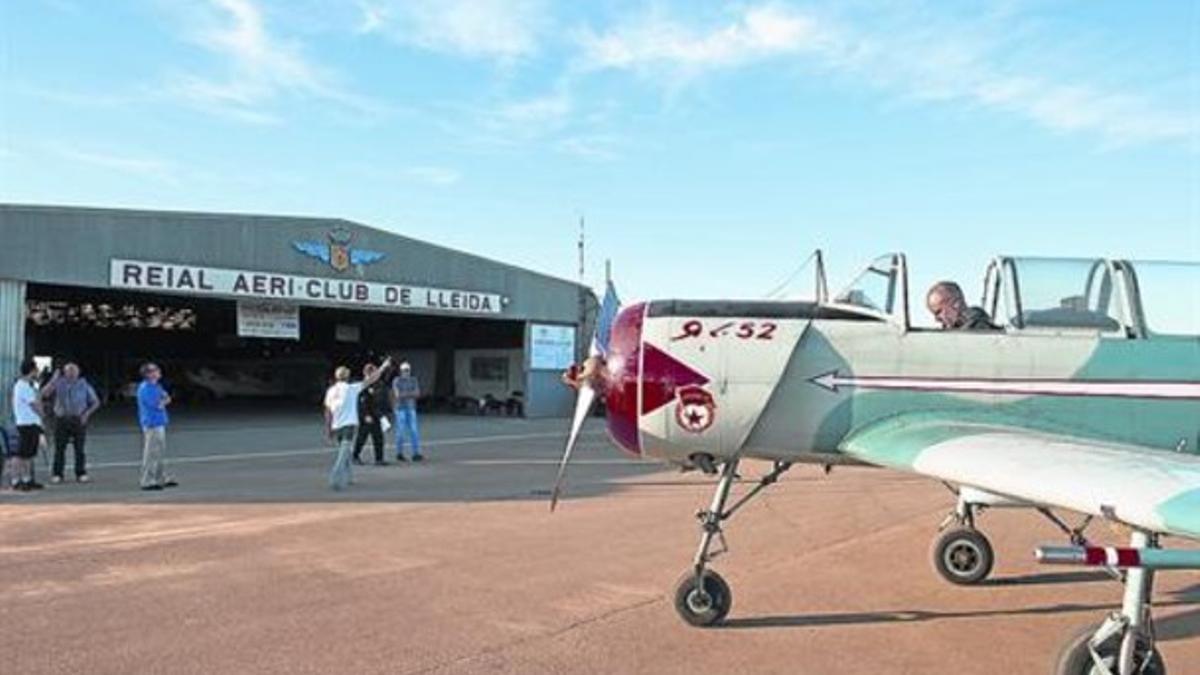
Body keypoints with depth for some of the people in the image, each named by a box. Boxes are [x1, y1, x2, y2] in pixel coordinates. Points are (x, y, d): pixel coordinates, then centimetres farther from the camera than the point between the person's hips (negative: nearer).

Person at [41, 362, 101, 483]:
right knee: (59, 448, -1)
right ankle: (57, 474, 6)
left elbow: (95, 402, 9)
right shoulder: (58, 384, 5)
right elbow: (44, 394, -10)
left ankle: (81, 474, 5)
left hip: (78, 420, 0)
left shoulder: (84, 385, 6)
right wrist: (53, 380, -13)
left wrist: (87, 414, -5)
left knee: (79, 449, -1)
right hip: (61, 419, 0)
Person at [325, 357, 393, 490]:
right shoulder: (352, 388, -5)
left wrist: (328, 430, 13)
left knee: (343, 452, 22)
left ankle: (347, 476, 29)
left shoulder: (330, 391, 5)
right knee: (344, 453, -8)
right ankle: (336, 478, -20)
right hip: (350, 425, -5)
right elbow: (370, 380, -1)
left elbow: (327, 412, 6)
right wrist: (383, 367, 9)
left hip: (336, 427, 5)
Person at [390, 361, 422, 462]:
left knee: (414, 431, -2)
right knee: (400, 431, -3)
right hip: (400, 408, -4)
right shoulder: (396, 381, -4)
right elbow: (397, 395, -13)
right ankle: (399, 454, 9)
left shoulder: (414, 380, 7)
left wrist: (404, 394, -13)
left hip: (411, 408, 4)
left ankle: (416, 454, -1)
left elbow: (417, 393, -1)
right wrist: (411, 393, -8)